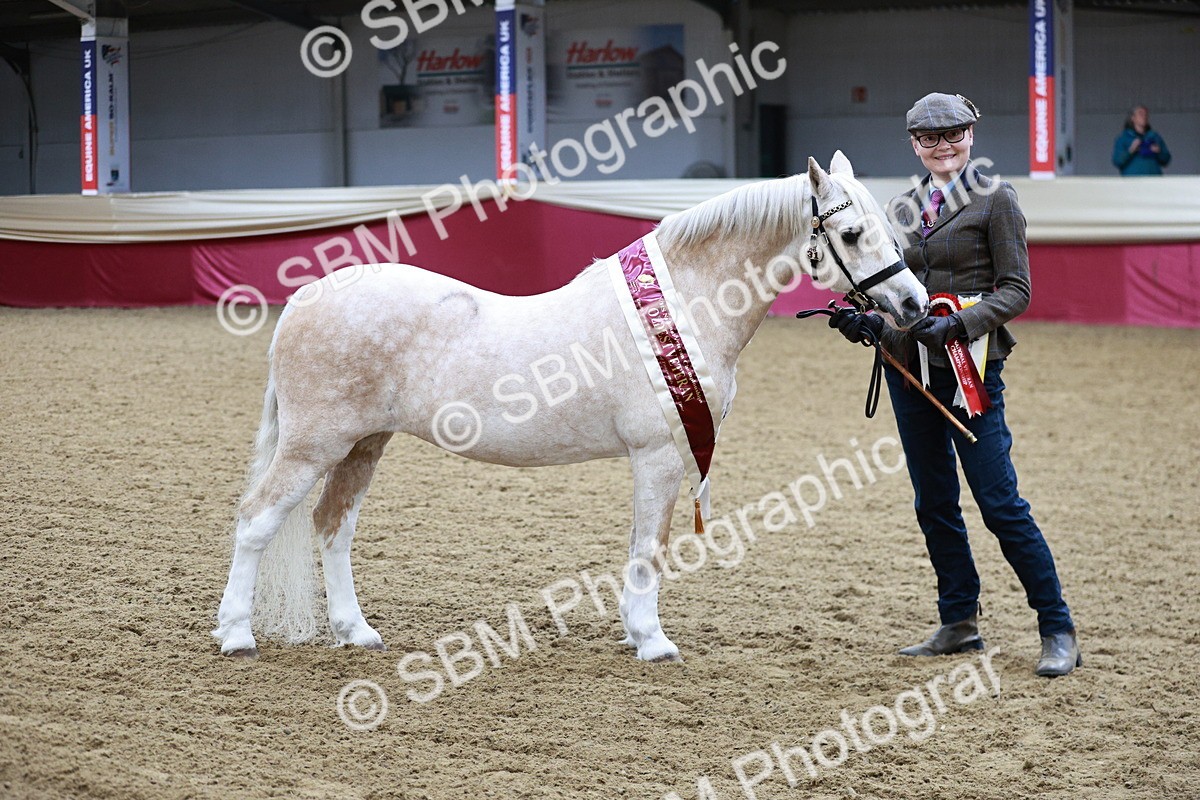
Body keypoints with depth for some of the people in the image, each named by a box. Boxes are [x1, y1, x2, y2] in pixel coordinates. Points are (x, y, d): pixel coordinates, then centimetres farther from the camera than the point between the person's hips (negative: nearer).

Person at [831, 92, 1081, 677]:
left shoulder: (994, 200, -4)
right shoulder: (901, 208, 13)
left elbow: (1016, 291, -8)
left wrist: (959, 323, -22)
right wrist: (862, 320, -2)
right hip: (909, 365, 6)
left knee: (999, 502, -8)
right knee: (933, 503, 10)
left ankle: (1059, 632, 0)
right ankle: (959, 623, 21)